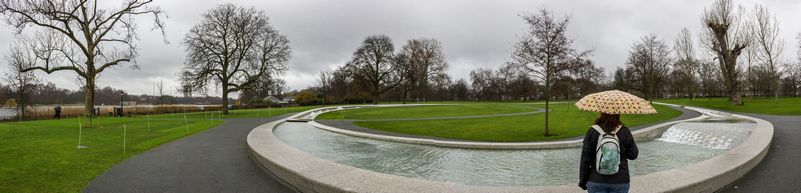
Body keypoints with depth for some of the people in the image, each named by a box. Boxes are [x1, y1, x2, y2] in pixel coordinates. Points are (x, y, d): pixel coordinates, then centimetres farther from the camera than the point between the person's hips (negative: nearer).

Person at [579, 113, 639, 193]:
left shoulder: (592, 132, -8)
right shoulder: (625, 132, -7)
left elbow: (585, 159, -5)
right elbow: (633, 155, 2)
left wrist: (583, 180, 4)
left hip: (596, 181, 0)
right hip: (620, 181, 0)